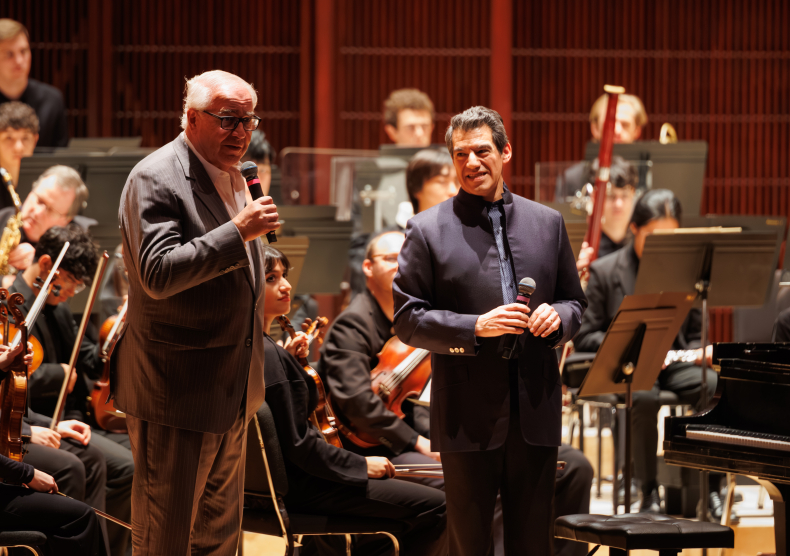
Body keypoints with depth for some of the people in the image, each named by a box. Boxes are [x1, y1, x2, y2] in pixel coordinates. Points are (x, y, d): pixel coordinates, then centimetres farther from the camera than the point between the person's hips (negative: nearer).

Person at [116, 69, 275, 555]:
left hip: (232, 392, 9)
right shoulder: (155, 178, -16)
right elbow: (158, 274, -27)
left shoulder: (233, 177, 13)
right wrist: (239, 232, -30)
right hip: (178, 392, -9)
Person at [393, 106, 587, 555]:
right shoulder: (428, 230, 0)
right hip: (469, 416, -3)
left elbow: (576, 302, 17)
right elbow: (407, 319, -4)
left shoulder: (547, 223, 11)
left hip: (537, 412, 3)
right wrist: (476, 327, -17)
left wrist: (557, 317, -8)